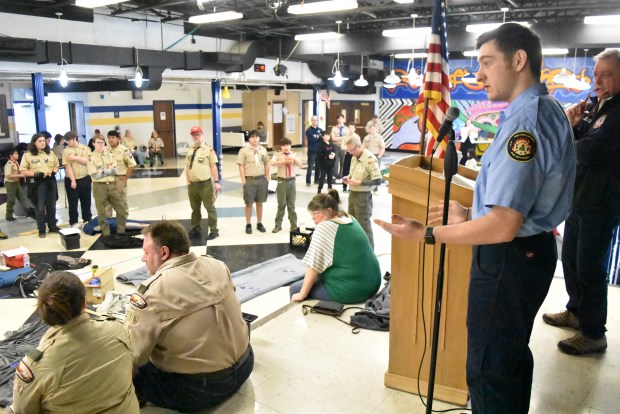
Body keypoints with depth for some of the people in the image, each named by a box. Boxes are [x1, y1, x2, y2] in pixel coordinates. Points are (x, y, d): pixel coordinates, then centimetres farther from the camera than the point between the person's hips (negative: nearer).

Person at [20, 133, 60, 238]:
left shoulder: (50, 153, 9)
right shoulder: (28, 155, -4)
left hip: (51, 181, 4)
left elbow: (56, 165, 15)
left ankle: (52, 226, 22)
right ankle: (41, 230, 8)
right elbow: (23, 171, -6)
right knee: (40, 207, 0)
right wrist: (36, 174, -18)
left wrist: (53, 173, -5)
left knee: (52, 206, 11)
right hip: (38, 183, -4)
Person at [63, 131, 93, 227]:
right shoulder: (66, 151, -4)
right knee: (73, 202, 5)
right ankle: (73, 222, 14)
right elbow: (68, 166, -10)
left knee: (86, 201, 11)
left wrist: (75, 158, -18)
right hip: (71, 180, -1)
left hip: (85, 179, 1)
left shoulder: (85, 148, 1)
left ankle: (87, 219, 25)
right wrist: (73, 180, -16)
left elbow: (87, 161, -8)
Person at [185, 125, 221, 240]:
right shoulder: (190, 151, 11)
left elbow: (213, 166, -7)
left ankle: (213, 230, 13)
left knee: (210, 208, 3)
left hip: (205, 184, -5)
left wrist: (216, 182, -11)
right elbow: (187, 167, 16)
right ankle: (196, 229, 29)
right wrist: (188, 182, 11)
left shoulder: (208, 149, -5)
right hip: (192, 184, 5)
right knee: (195, 208, 16)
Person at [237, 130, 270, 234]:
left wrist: (267, 177, 8)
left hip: (261, 179, 3)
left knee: (259, 202, 10)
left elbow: (266, 164, 13)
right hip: (249, 179, -3)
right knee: (249, 203, 4)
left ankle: (259, 223, 22)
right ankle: (248, 225, 14)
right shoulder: (244, 150, -4)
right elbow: (241, 166, -5)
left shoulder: (263, 150, 7)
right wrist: (243, 180, -9)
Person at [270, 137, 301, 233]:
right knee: (282, 204, 2)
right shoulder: (277, 154, -2)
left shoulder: (293, 155, 7)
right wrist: (284, 161, -30)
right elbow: (272, 163, -21)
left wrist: (294, 158, -19)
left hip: (292, 181, 2)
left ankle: (294, 226, 18)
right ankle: (278, 225, 15)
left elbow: (300, 165, -2)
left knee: (291, 205, 9)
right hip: (282, 181, -2)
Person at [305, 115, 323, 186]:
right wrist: (319, 138, -9)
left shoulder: (320, 130, 11)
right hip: (311, 151, -5)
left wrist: (316, 138, -16)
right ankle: (308, 181, 1)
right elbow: (311, 139, -17)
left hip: (319, 151, 5)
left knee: (318, 166, 10)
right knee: (310, 166, -5)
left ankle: (317, 180, 21)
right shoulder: (308, 130, -5)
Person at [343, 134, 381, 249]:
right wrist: (349, 177, 1)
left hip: (363, 196, -8)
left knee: (364, 225, 0)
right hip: (352, 194, 9)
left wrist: (359, 182, -23)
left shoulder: (370, 159, -19)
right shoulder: (354, 157, 7)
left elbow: (377, 181, -21)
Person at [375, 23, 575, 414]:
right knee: (512, 354, 27)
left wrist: (425, 233, -24)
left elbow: (502, 226, -29)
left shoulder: (525, 121, -25)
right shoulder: (549, 109, 9)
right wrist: (470, 214, 16)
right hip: (532, 247, 11)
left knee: (490, 370, 6)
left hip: (509, 258, -11)